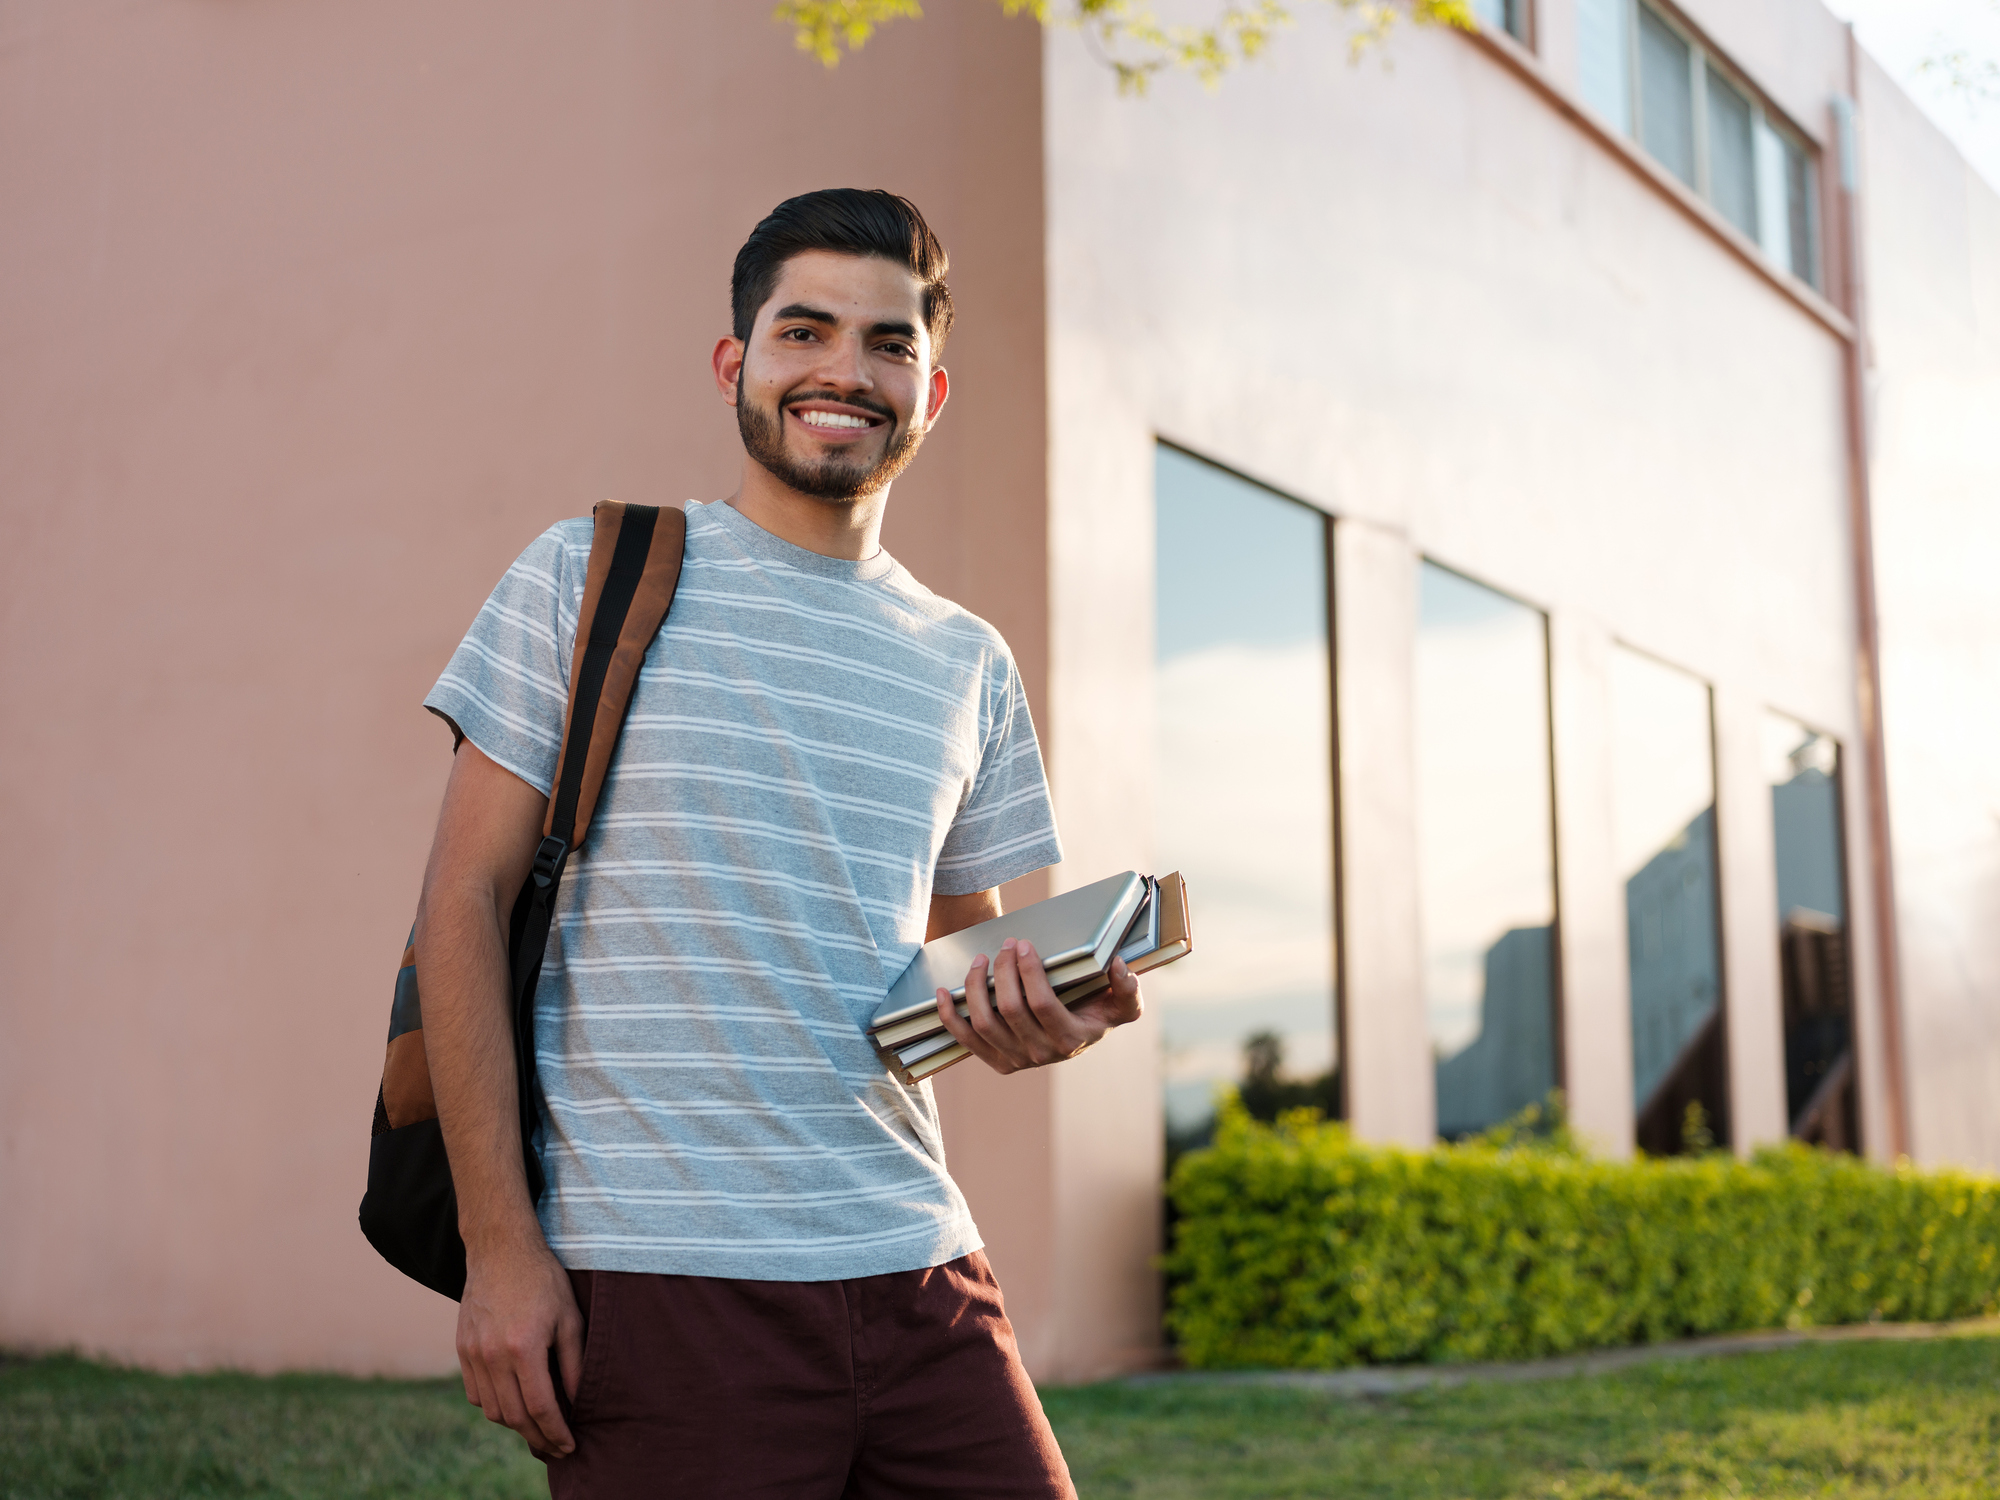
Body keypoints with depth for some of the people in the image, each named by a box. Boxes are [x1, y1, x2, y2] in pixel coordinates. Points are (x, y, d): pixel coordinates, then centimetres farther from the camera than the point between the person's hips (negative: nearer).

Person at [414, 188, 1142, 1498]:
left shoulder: (969, 665, 14)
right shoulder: (590, 581, 1)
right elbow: (466, 905, -2)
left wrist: (1031, 1014, -4)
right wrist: (500, 1246, -9)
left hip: (919, 1269, 4)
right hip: (661, 1283, -4)